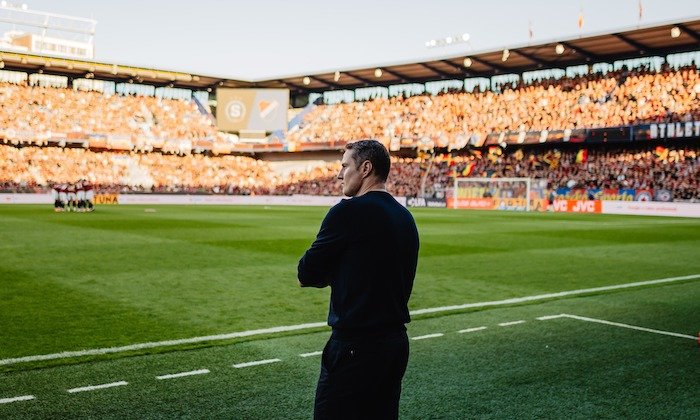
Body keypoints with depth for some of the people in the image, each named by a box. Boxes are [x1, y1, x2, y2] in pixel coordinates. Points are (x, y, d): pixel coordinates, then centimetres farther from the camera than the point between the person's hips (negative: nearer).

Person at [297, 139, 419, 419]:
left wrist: (324, 274, 11)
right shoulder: (406, 217, 11)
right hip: (396, 342, 8)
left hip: (354, 346, -8)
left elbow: (306, 274, -9)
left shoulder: (349, 211, -14)